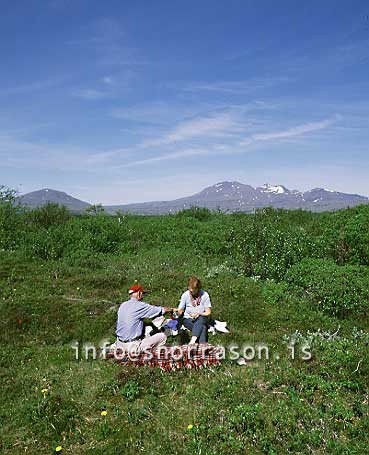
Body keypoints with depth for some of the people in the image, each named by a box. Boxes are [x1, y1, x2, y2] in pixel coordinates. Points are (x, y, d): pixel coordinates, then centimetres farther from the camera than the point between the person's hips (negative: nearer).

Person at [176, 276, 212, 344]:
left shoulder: (204, 295, -4)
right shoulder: (185, 295, -2)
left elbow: (208, 312, -3)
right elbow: (180, 310, 3)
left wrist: (199, 314, -20)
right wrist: (179, 312, -18)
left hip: (202, 319, 0)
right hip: (188, 319, 0)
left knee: (201, 318, -37)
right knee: (203, 328, -32)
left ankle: (193, 340, -47)